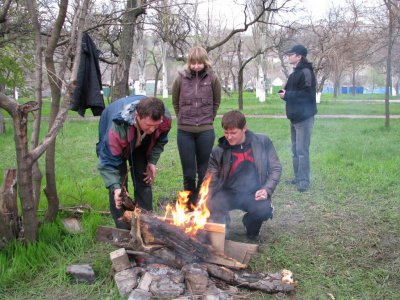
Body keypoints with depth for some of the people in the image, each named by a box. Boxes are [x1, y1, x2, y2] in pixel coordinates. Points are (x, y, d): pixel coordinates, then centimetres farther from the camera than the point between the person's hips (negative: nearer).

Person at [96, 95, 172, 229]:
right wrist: (115, 187, -52)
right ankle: (123, 230, -2)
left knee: (143, 181, 0)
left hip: (140, 145, 4)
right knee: (119, 183, -12)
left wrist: (152, 161, -18)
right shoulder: (118, 128, -48)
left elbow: (160, 140, -9)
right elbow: (108, 161, -40)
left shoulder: (165, 118, -34)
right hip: (113, 145, -3)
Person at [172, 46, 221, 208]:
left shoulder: (212, 79, -5)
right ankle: (190, 205, 22)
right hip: (185, 132, 0)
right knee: (188, 173, 7)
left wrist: (208, 119, 10)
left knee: (204, 172, 9)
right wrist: (183, 120, 11)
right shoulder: (181, 79, -4)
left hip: (206, 131, 0)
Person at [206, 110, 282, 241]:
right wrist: (205, 207, -14)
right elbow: (211, 182, -1)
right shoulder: (218, 151, -5)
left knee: (264, 210, -31)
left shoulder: (263, 142, -5)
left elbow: (275, 168, 2)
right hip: (228, 193, 0)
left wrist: (267, 189, -14)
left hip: (254, 194, 1)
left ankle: (251, 226, 7)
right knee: (214, 205, -32)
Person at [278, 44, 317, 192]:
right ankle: (298, 177, 23)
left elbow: (307, 93, -22)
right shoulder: (295, 73, 16)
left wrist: (287, 95, -17)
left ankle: (304, 181, -4)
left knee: (302, 150, -9)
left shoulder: (306, 72, -14)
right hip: (295, 116, 10)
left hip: (304, 117, -10)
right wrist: (284, 93, 2)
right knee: (295, 150, 14)